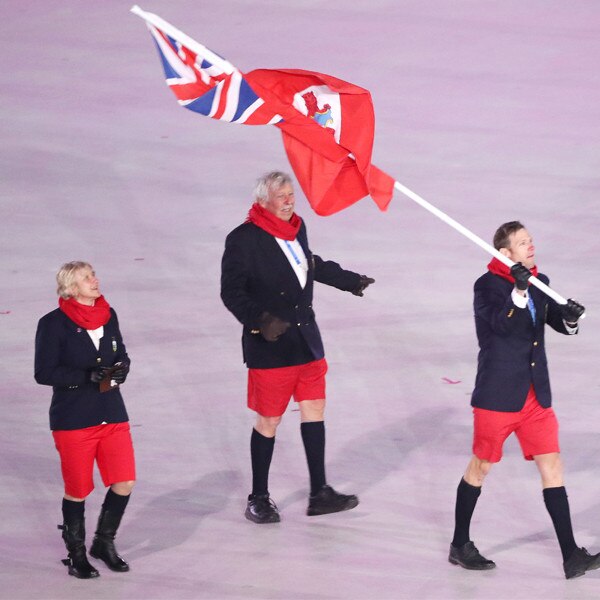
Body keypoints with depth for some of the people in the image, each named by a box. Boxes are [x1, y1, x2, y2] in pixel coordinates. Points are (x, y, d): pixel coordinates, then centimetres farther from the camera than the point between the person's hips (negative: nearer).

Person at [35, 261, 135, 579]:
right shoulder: (54, 324, -10)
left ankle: (104, 543, 22)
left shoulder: (108, 316, 6)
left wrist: (120, 369, -6)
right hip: (72, 419, -5)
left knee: (124, 483, -1)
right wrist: (89, 376, -23)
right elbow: (44, 372, -13)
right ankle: (76, 554, 23)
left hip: (112, 415, 5)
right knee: (77, 491, 3)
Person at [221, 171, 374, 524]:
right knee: (269, 421, 2)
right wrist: (258, 319, -31)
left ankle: (320, 494, 15)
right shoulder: (244, 239, -15)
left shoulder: (297, 227, 6)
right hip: (269, 346, -7)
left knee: (314, 410, 8)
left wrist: (349, 281, 36)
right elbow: (232, 292, -17)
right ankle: (259, 499, 15)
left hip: (306, 339, 7)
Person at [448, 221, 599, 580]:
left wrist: (570, 318, -17)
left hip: (536, 395, 6)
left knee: (552, 466, 1)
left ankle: (571, 557, 0)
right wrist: (519, 291, -40)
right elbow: (501, 324, -26)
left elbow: (558, 321, 6)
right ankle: (460, 546, 23)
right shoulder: (488, 285, -12)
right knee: (481, 468, 7)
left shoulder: (538, 283, 7)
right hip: (497, 395, -6)